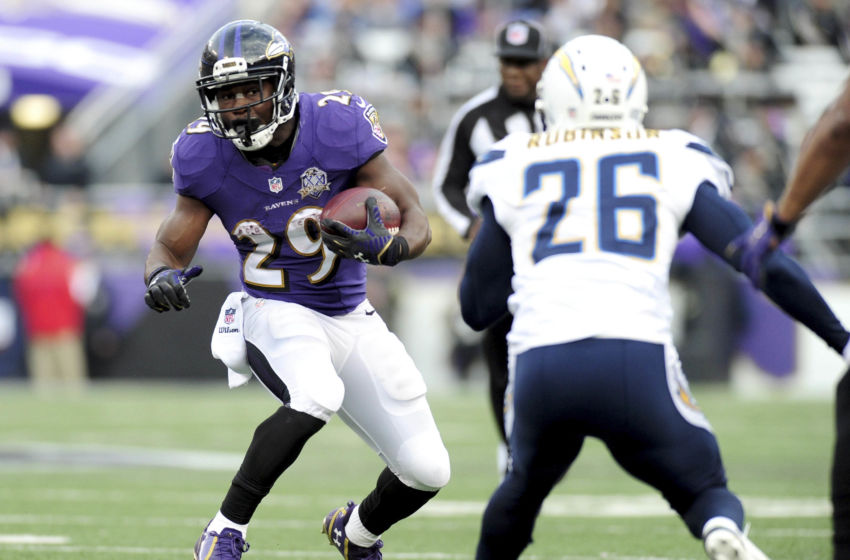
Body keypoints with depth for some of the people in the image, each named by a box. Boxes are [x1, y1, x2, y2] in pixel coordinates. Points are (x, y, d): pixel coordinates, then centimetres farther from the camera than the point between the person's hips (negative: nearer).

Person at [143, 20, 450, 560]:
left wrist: (388, 248, -36)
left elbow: (417, 222, -12)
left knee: (427, 472, 1)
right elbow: (171, 246, -1)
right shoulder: (207, 157, -13)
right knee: (316, 397, -37)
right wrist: (162, 276, -25)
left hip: (351, 318, 3)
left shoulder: (337, 127, -17)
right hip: (276, 313, -2)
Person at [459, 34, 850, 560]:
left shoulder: (514, 167, 18)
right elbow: (764, 260, 9)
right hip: (636, 362, -1)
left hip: (540, 366, 1)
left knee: (524, 486, 30)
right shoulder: (673, 161, 16)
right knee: (704, 490, 15)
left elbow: (477, 308, 21)